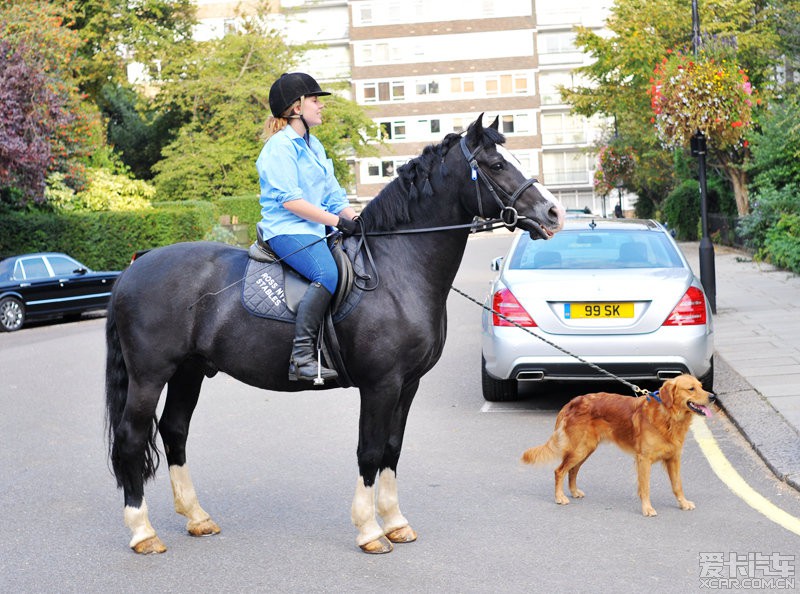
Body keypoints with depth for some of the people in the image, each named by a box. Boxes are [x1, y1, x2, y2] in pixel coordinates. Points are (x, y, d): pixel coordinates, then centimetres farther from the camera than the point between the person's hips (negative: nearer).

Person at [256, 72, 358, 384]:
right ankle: (301, 357, -38)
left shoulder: (314, 146, 23)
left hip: (316, 231, 10)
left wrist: (358, 222, 4)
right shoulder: (280, 147, -7)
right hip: (287, 230, -10)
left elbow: (334, 196, 20)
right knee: (327, 274, -34)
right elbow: (290, 201, -17)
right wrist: (338, 221, -17)